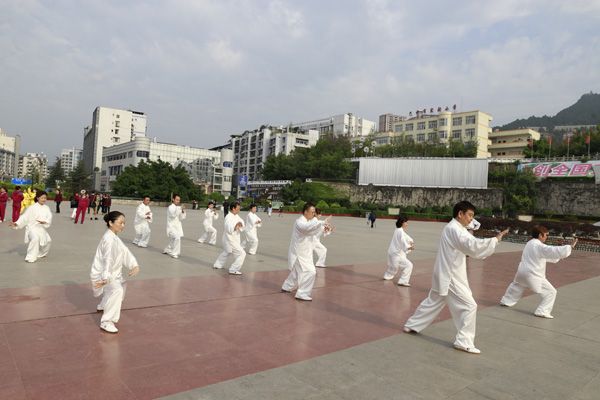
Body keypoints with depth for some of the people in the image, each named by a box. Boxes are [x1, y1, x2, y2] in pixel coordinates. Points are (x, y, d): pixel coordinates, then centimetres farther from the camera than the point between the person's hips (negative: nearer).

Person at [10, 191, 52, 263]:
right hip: (32, 228, -6)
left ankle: (41, 254, 48)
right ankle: (31, 257, -26)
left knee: (47, 240, 19)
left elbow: (49, 217, -8)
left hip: (42, 228, 6)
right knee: (35, 238, -34)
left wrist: (44, 222, -28)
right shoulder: (32, 208, -10)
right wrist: (17, 223, -22)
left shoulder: (46, 208, 2)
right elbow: (24, 217, -11)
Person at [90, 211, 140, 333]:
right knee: (117, 290, -31)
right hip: (101, 274, -11)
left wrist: (135, 266, -14)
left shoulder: (114, 237, 8)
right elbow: (108, 260, -37)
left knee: (121, 285, 32)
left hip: (112, 273, 11)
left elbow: (125, 252, 0)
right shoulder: (109, 239, -25)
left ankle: (102, 306, 53)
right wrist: (106, 278, -45)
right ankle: (106, 322, -23)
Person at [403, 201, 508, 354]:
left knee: (433, 302, 22)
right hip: (450, 276, -10)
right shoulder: (454, 229, -19)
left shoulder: (453, 228, 14)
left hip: (445, 274, 10)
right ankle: (464, 342, 5)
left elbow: (469, 247, 13)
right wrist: (496, 239, -25)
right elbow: (473, 245, -31)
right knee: (469, 306, -4)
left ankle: (411, 325, 33)